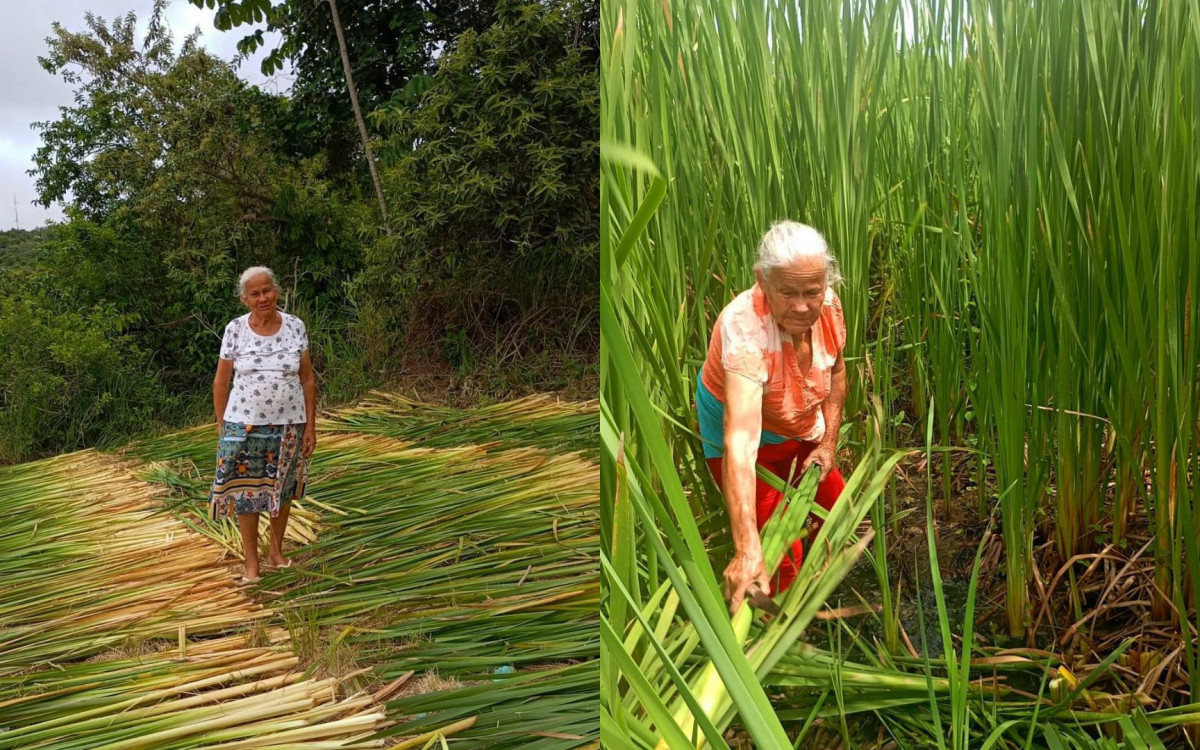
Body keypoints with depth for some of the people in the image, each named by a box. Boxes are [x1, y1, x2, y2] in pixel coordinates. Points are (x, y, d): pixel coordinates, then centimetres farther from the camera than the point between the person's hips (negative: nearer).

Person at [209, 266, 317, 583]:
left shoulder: (295, 326, -3)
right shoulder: (235, 329, -5)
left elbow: (307, 380, 1)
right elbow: (220, 383, 2)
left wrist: (310, 426, -1)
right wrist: (222, 427, 1)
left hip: (288, 425, 1)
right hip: (245, 425, -1)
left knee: (282, 491, 13)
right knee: (246, 492, 3)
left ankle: (276, 550, 33)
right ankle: (251, 564, 15)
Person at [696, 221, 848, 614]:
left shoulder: (828, 305, -20)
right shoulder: (745, 327, -40)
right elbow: (741, 439, -51)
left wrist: (829, 441, -5)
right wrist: (747, 549, -58)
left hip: (804, 429, 6)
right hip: (748, 437, -6)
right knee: (780, 556, -8)